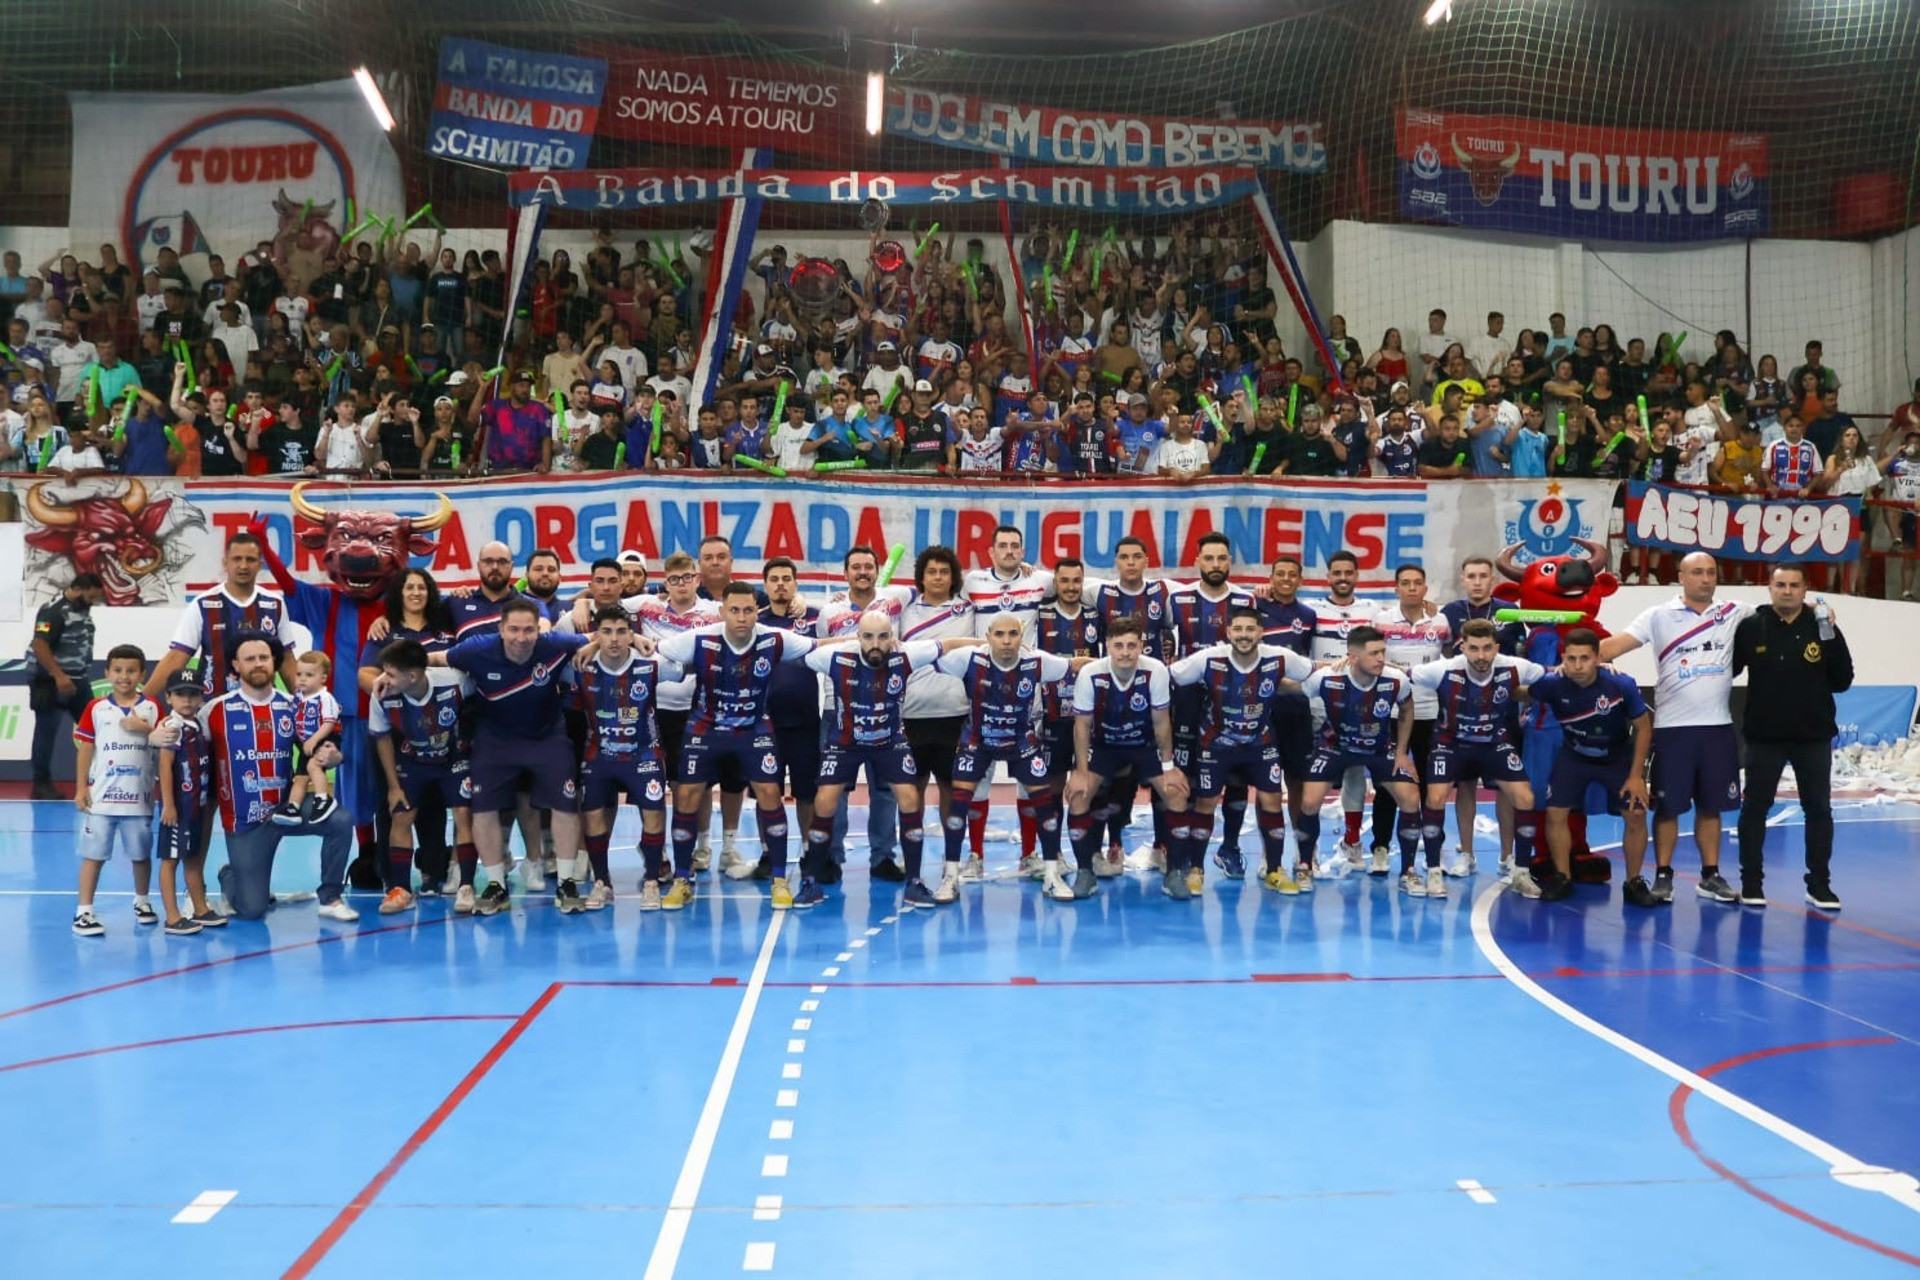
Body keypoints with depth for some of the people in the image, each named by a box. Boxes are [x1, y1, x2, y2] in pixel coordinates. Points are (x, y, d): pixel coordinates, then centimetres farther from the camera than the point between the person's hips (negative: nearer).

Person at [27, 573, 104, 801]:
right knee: (47, 733, 0)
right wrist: (59, 676, -29)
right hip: (52, 683, -9)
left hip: (78, 681, 9)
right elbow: (39, 645, -24)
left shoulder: (83, 609, 12)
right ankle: (41, 784, 8)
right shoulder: (53, 611, -17)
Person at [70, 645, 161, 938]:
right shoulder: (95, 708, 1)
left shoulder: (152, 708, 3)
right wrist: (81, 788, -1)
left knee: (141, 854, 13)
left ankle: (141, 901, 31)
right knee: (93, 854, 0)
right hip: (100, 796, -1)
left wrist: (145, 729, -16)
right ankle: (84, 911, 6)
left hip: (139, 797, 1)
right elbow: (85, 750, 2)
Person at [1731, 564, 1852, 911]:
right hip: (1764, 736, -1)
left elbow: (1842, 682, -4)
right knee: (1754, 808, 5)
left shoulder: (1822, 627, -1)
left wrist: (1832, 640, -13)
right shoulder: (1750, 627, -4)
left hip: (1814, 736, 1)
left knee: (1819, 810, 7)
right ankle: (1751, 883, 16)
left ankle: (1819, 885, 18)